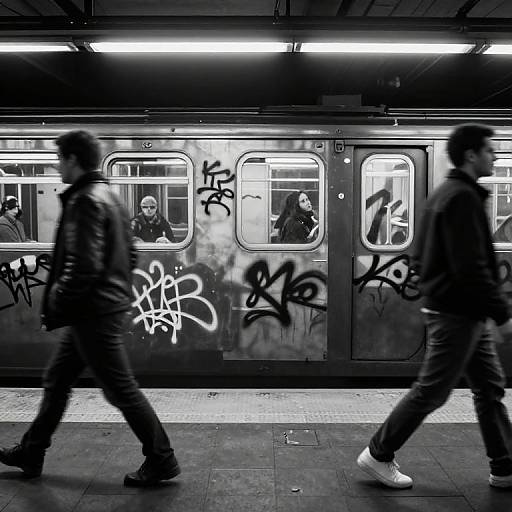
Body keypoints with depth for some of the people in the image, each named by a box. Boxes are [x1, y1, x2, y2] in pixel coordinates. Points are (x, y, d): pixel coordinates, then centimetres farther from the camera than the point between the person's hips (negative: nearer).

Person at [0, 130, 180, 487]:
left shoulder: (84, 202, -18)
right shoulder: (109, 196, 12)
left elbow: (82, 267, -25)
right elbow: (129, 255, 16)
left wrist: (55, 308, -13)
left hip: (93, 314, -10)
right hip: (109, 306, 10)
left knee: (122, 390, 1)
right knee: (57, 380, 20)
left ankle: (162, 461, 13)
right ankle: (31, 453, 35)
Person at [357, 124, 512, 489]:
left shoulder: (445, 193, 14)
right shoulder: (463, 197, -17)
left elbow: (420, 258, 17)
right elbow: (472, 268, -24)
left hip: (465, 314, 10)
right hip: (458, 315, -10)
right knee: (431, 392, 1)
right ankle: (378, 456, 14)